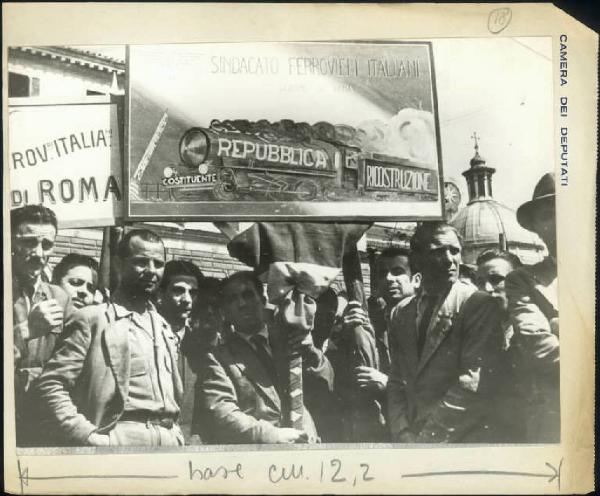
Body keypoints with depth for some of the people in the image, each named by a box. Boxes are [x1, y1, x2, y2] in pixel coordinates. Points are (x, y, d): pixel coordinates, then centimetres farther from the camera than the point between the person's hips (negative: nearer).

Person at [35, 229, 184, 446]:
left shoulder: (164, 328, 17)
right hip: (121, 442, -5)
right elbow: (51, 384, -9)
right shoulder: (92, 319, -3)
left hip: (169, 444, 5)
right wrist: (90, 438, -15)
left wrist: (176, 435, 8)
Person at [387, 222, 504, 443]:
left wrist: (425, 437, -13)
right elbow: (397, 382, 8)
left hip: (461, 440, -3)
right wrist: (403, 433, -6)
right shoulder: (403, 315, 8)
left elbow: (471, 385, -15)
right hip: (409, 437, 3)